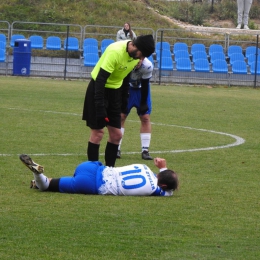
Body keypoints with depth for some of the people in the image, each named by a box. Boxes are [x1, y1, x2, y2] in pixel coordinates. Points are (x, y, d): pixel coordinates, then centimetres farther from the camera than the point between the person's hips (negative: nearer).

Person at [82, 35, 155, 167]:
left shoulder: (135, 55, -4)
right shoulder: (115, 52, -28)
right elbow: (100, 79, -29)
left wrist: (124, 99, 14)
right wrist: (100, 108, -31)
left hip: (114, 91, 7)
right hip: (99, 88, -7)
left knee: (116, 134, 4)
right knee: (97, 132, -7)